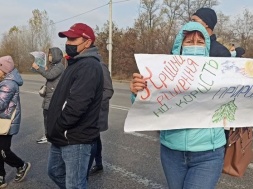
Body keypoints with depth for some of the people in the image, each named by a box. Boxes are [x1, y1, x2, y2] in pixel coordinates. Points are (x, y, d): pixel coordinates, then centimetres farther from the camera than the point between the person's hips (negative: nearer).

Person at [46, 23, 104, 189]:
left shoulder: (89, 66, -20)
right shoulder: (76, 63, 14)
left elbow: (77, 105, -30)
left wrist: (56, 129, -16)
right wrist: (54, 130, 12)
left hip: (76, 140, -10)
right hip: (62, 137, 10)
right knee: (55, 171, 25)